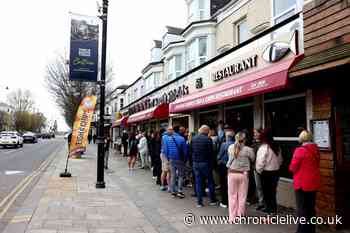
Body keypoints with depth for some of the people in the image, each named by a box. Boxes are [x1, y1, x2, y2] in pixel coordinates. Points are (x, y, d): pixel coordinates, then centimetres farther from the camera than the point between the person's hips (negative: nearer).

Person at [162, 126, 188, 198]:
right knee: (180, 175, 8)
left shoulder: (166, 138, -3)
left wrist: (168, 157, 8)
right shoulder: (182, 139, -10)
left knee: (173, 175, 12)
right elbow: (185, 150, -6)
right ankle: (179, 191, -1)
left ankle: (173, 191, 14)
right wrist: (185, 159, 4)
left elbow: (165, 150, -2)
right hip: (180, 160, -3)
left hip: (172, 159, 3)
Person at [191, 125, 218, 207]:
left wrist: (193, 160, 12)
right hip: (205, 163, -4)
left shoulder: (193, 139, 3)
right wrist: (211, 164, -3)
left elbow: (191, 151, 5)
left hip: (195, 163, 4)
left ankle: (199, 202, 12)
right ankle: (213, 200, 21)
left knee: (198, 182, 9)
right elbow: (210, 153, -12)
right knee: (210, 182, 12)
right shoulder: (208, 139, -12)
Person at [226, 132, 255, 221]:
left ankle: (232, 217, 18)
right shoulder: (248, 150, -11)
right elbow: (253, 159, 1)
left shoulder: (230, 147, -5)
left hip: (232, 173, 2)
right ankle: (240, 214, 23)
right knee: (242, 196, 13)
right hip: (243, 174, -1)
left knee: (232, 196, 11)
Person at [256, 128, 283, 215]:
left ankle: (270, 208, 15)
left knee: (267, 191, 7)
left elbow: (261, 162, -20)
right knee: (273, 190, 16)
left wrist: (259, 170, -5)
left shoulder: (264, 147, -19)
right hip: (276, 172, 7)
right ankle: (273, 208, 24)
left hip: (266, 173, -7)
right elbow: (280, 160, 13)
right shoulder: (276, 147, 4)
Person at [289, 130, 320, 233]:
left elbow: (292, 167, -13)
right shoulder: (316, 150, 2)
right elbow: (316, 165, 15)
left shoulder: (300, 150, -18)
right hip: (314, 182, 7)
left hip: (302, 183, -7)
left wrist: (298, 170, 6)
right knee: (311, 207, 17)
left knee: (302, 209, 4)